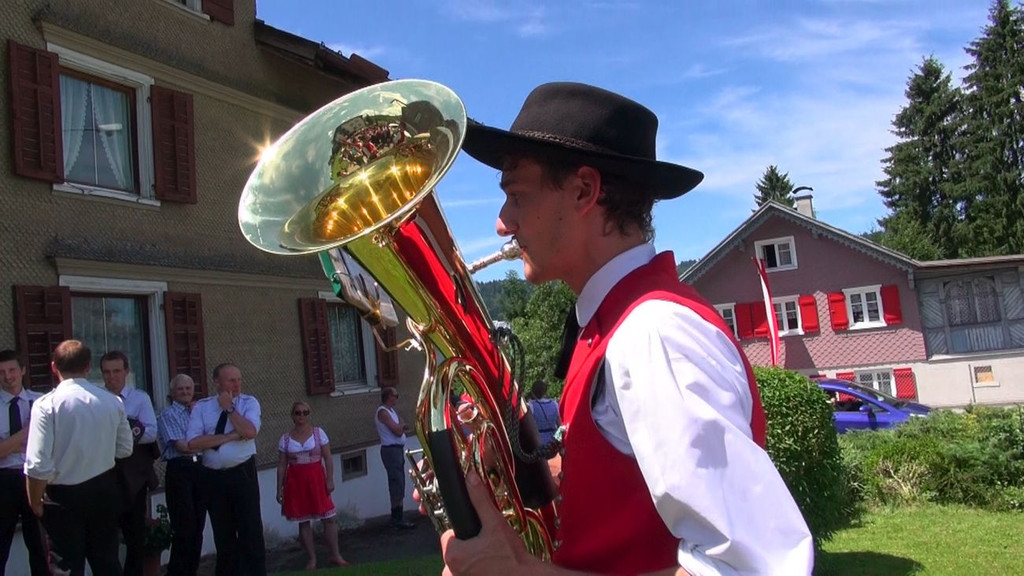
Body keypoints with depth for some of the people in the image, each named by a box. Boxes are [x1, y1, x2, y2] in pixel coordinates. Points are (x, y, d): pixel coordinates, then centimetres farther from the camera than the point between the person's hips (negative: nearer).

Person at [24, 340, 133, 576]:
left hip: (63, 496, -4)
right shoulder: (113, 401, -3)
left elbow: (38, 465, -20)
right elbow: (124, 450, 6)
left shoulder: (46, 404, -17)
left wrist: (35, 502, -4)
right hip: (104, 490, 4)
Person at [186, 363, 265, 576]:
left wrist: (229, 408, -11)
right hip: (213, 477, 2)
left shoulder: (249, 402, -1)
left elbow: (250, 432, -19)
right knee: (222, 533, 14)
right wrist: (230, 436, -14)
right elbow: (193, 442, -10)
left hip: (243, 473, -2)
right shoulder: (201, 407, 2)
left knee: (251, 530, 1)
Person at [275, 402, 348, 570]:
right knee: (303, 521, 6)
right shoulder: (285, 438, 3)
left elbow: (327, 458, -1)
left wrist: (330, 480, -7)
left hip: (316, 478, -1)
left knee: (328, 517, -1)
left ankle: (335, 555, 10)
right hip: (296, 481, 1)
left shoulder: (318, 433, 0)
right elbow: (282, 465, 5)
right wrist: (279, 489, 2)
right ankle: (311, 558, 17)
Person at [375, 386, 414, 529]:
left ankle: (397, 517, 22)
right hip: (391, 450, -10)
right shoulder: (383, 412, -14)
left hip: (397, 449, 10)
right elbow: (397, 431, -20)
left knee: (398, 484, 14)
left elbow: (399, 430, 17)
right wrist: (401, 424, 1)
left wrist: (401, 427, -5)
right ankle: (398, 519, -7)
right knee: (397, 484, -10)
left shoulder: (391, 410, 15)